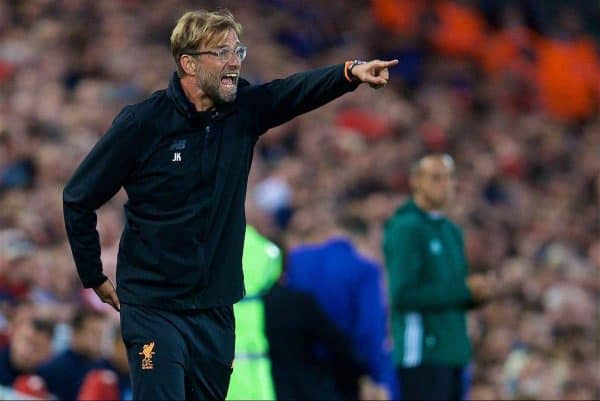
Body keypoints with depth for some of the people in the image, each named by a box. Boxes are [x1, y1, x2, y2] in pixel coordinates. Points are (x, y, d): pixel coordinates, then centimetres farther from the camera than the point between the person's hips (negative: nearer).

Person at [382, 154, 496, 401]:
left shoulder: (451, 231, 18)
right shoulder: (405, 228, -9)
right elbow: (403, 295, -18)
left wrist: (478, 293, 0)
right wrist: (464, 289, -14)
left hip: (455, 353, 9)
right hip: (421, 352, -9)